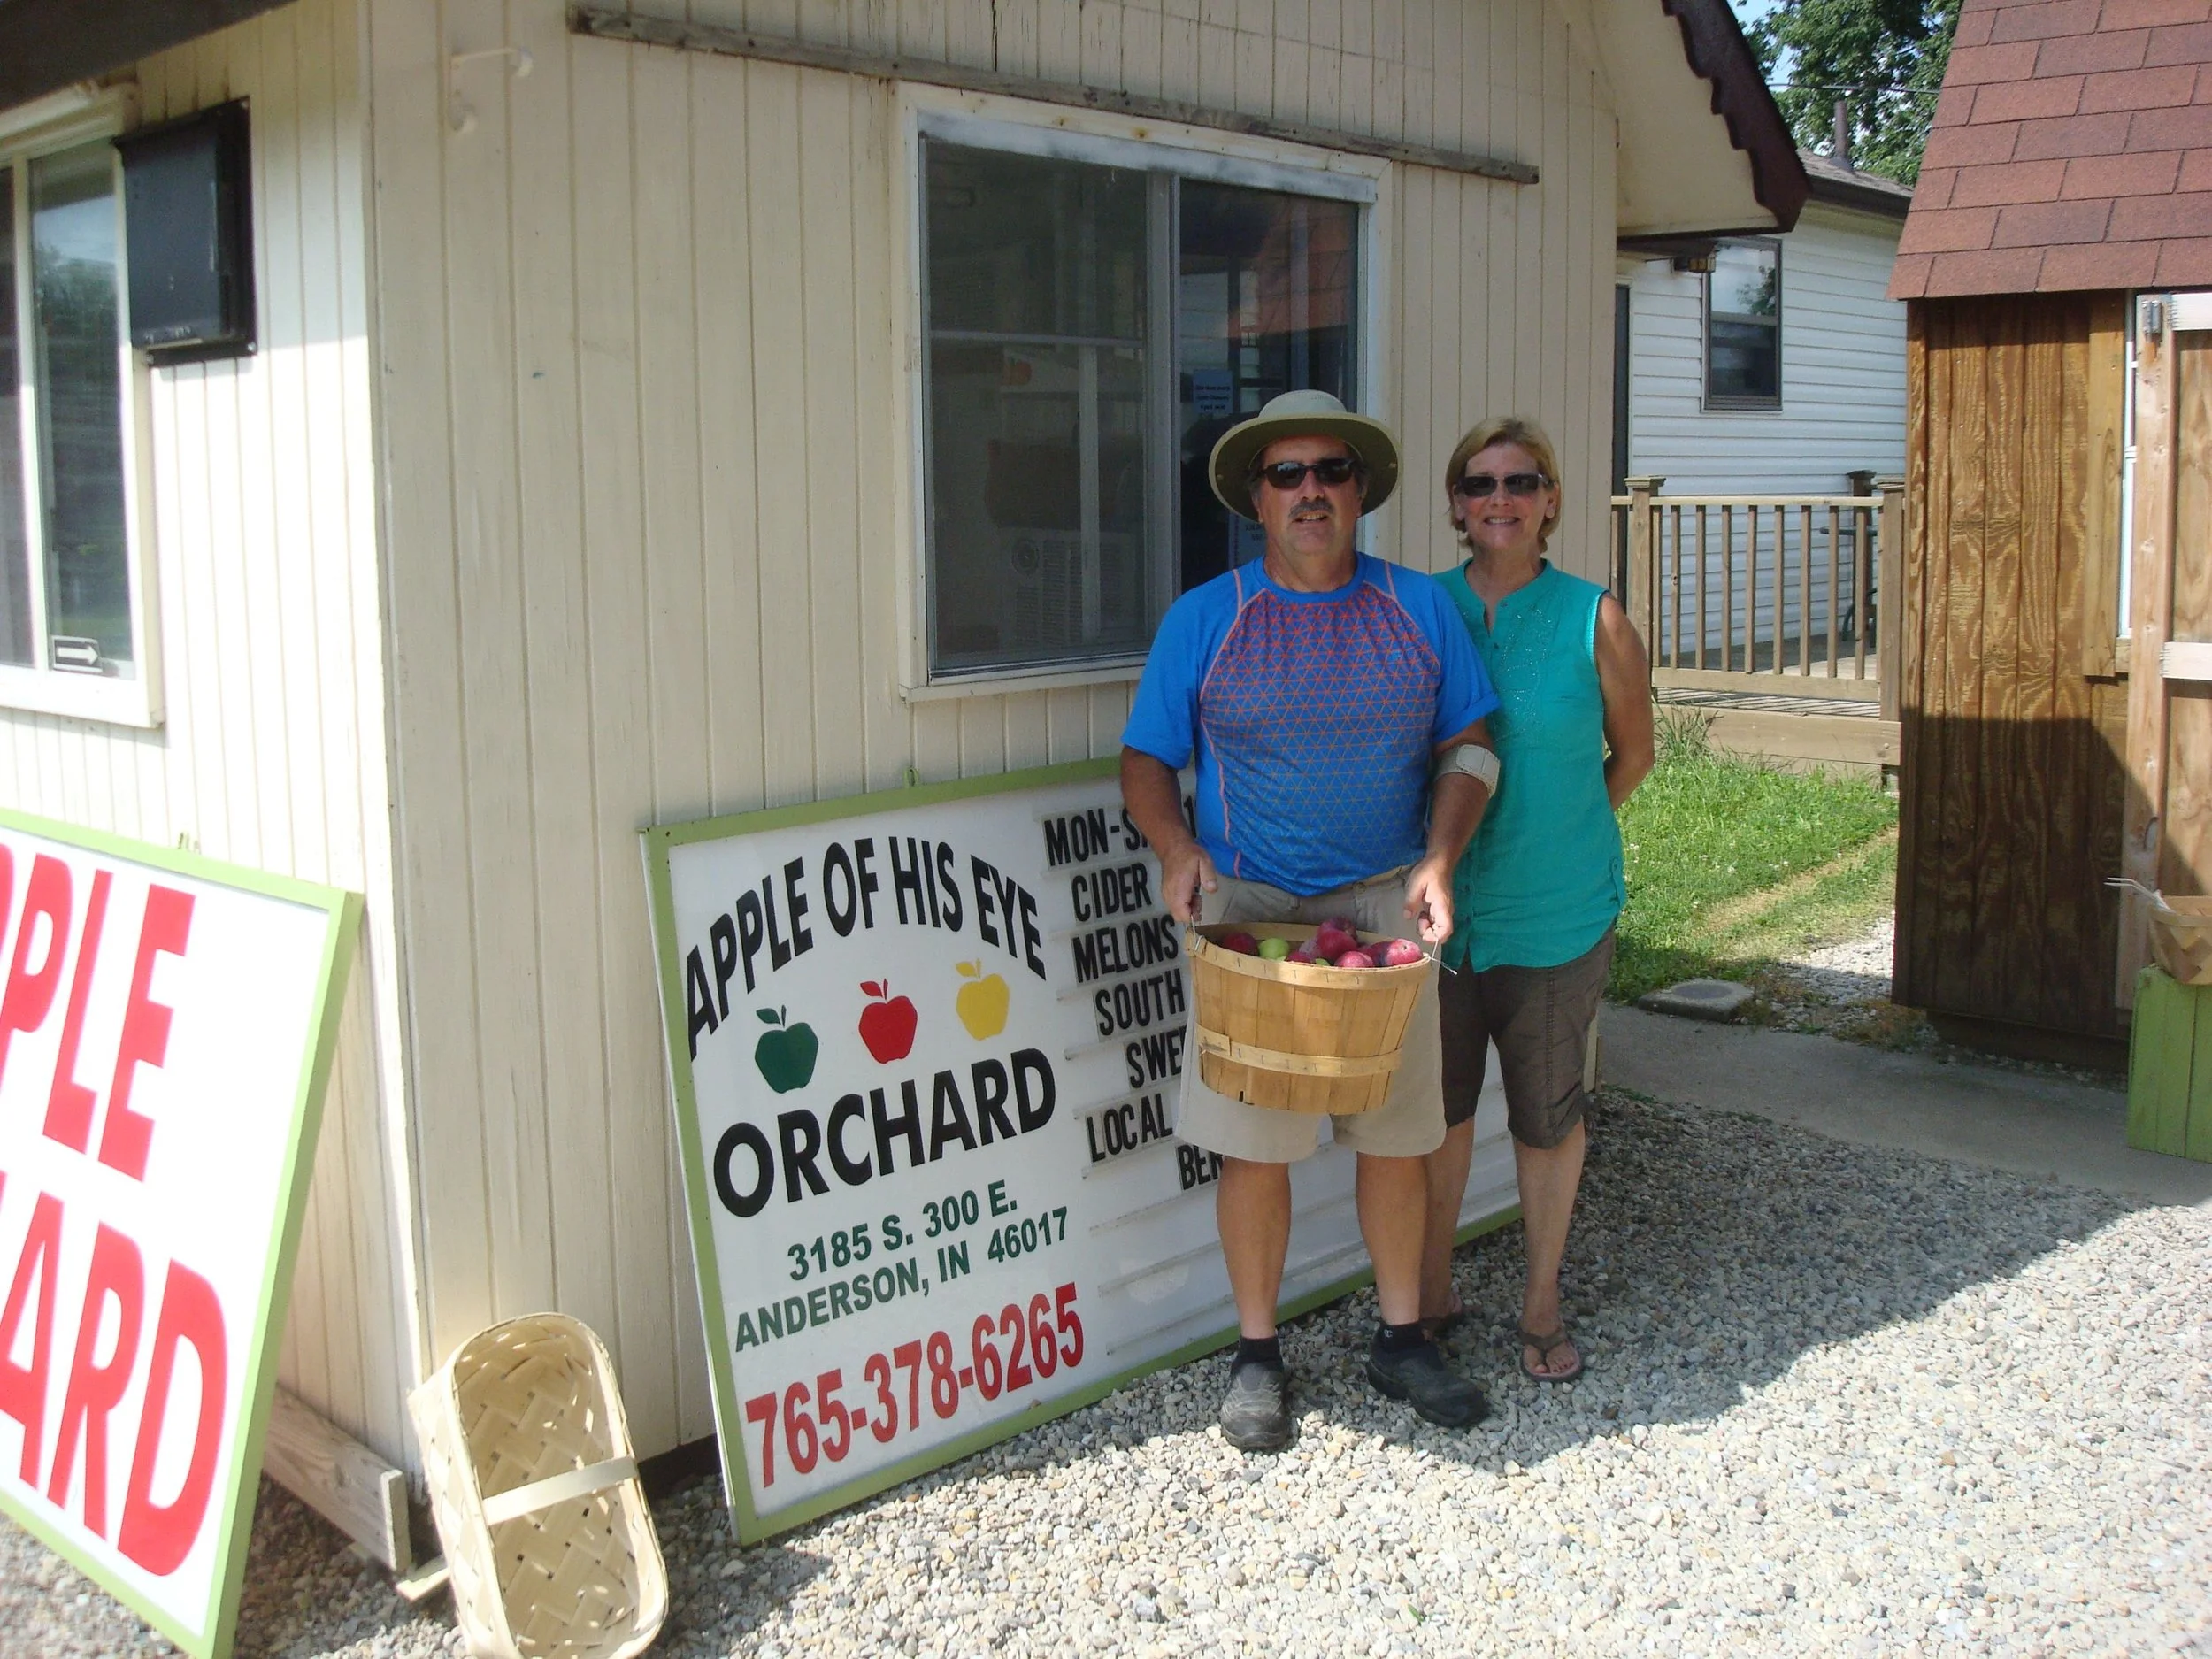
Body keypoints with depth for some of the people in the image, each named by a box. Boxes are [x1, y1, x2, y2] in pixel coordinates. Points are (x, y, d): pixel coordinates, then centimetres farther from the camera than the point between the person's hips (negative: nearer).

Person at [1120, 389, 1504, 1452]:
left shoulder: (1419, 607, 6)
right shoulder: (1205, 618, 1)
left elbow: (1467, 745, 7)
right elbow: (1147, 762, 3)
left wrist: (1439, 860, -8)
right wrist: (1178, 850, -16)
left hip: (1385, 904, 2)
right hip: (1249, 907, -2)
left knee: (1397, 1134, 9)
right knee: (1254, 1144, 1)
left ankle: (1401, 1338, 27)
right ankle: (1256, 1355, 18)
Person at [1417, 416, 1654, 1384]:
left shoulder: (1594, 620, -7)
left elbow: (1631, 752, 6)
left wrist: (1561, 833, 8)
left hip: (1557, 913, -1)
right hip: (1437, 906, 2)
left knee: (1548, 1112, 12)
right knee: (1439, 1106, 13)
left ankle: (1541, 1304, 31)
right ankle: (1431, 1296, 31)